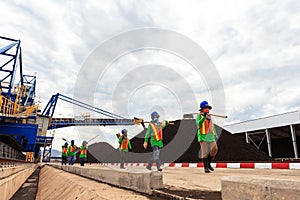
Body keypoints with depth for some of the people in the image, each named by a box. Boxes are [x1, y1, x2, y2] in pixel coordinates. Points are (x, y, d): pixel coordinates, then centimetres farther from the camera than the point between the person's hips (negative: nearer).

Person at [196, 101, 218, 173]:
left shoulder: (209, 116, 18)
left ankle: (209, 164, 18)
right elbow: (198, 123, -18)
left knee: (215, 149, -2)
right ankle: (206, 167, 4)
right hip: (203, 136, -6)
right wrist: (204, 117, -29)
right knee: (204, 152, -5)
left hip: (210, 136, 6)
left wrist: (215, 135, 18)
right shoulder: (199, 115, -1)